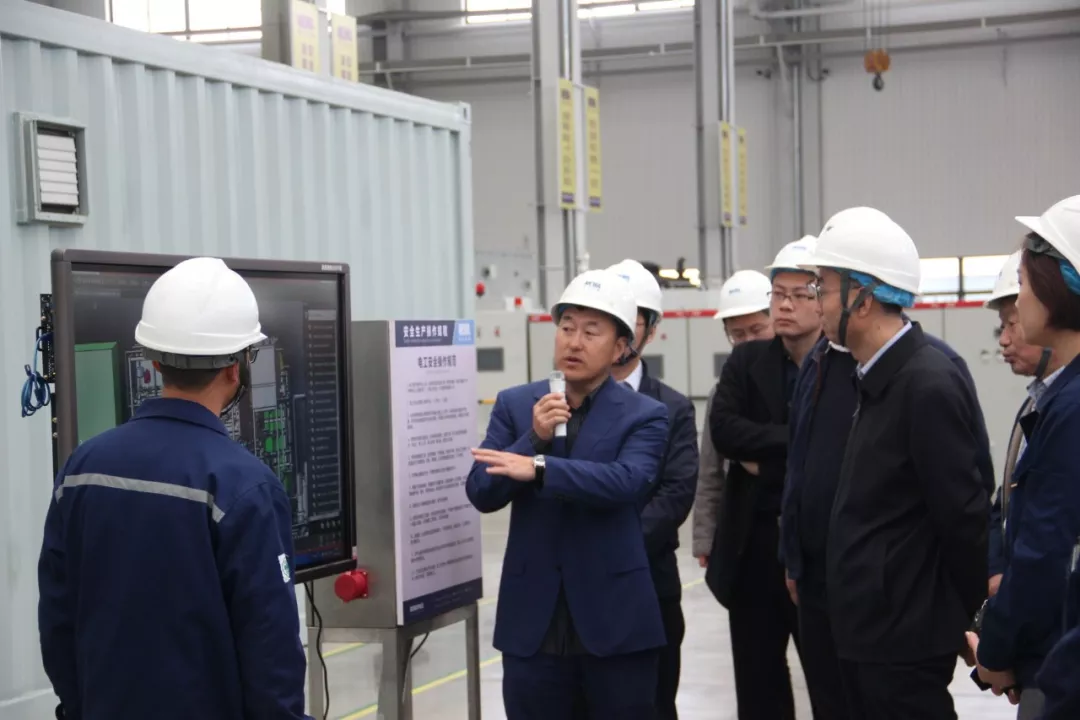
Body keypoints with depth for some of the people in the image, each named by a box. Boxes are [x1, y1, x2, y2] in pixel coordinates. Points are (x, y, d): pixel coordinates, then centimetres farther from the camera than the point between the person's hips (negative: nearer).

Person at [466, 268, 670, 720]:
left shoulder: (644, 416, -2)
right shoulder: (514, 405, 6)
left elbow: (627, 482, -21)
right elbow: (481, 493, -2)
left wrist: (538, 468, -31)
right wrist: (534, 438, -16)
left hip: (616, 623, -2)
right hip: (533, 624, 2)